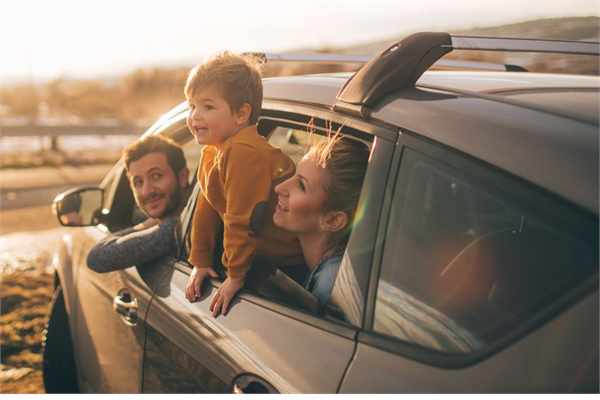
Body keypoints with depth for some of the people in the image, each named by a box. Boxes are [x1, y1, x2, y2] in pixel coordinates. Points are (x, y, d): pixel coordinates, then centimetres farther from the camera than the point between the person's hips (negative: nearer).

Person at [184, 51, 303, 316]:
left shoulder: (244, 153, -28)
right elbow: (206, 210, 12)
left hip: (293, 257, -10)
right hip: (265, 250, 10)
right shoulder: (211, 153, 6)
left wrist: (236, 275, -17)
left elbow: (241, 221, -25)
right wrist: (200, 262, 13)